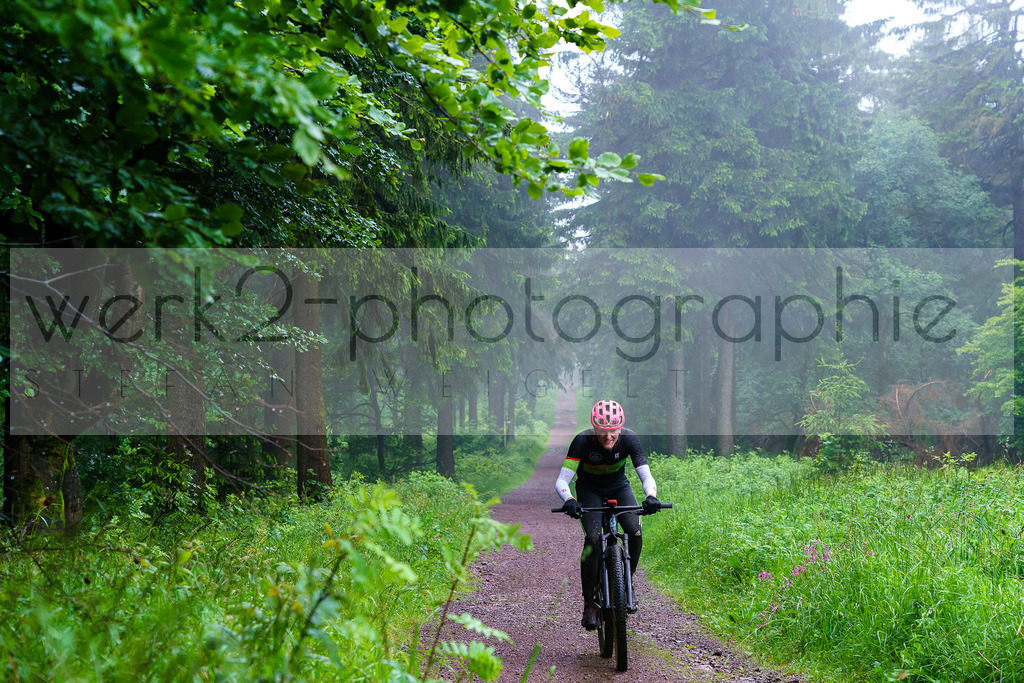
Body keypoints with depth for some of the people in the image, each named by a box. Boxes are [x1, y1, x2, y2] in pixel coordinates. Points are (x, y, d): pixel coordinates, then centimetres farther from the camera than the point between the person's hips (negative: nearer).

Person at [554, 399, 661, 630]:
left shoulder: (629, 439, -27)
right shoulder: (583, 441, -32)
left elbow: (646, 475, -31)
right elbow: (561, 481, -35)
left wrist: (651, 496, -53)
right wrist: (569, 500, -55)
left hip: (618, 486, 2)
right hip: (589, 489, -2)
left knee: (635, 533, -21)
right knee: (592, 539, -23)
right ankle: (589, 604, -13)